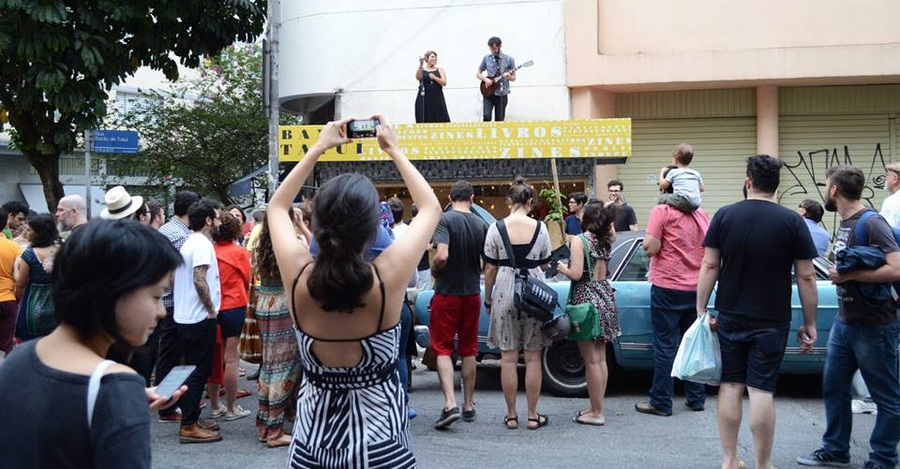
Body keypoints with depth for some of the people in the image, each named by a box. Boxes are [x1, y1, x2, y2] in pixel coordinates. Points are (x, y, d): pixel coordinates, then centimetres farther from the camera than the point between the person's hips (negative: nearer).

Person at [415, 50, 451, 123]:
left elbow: (444, 83, -1)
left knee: (440, 121, -7)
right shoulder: (421, 70, 9)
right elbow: (418, 77, -13)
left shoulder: (440, 70, 12)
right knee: (424, 122, -7)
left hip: (437, 99, 1)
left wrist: (434, 77, -16)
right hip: (424, 99, -1)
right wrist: (421, 65, -25)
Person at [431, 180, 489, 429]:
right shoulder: (481, 224, 1)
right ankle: (469, 405, 22)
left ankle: (450, 404, -13)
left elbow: (441, 256, -25)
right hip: (472, 294, 4)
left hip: (446, 294, -4)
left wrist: (434, 270, -5)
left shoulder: (445, 219, -13)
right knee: (468, 350, 15)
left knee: (442, 349, 2)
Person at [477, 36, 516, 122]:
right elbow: (478, 74, 12)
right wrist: (485, 79, -8)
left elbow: (513, 78, 5)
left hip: (502, 93, 0)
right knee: (486, 116, -16)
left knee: (499, 120, 3)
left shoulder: (509, 59, 0)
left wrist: (509, 77, -18)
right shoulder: (486, 58, 4)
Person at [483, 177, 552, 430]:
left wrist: (488, 298, 9)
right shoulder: (540, 228, -3)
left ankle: (511, 416, 13)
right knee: (533, 357, 8)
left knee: (508, 357, 6)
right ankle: (533, 415, 13)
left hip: (505, 292, 0)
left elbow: (490, 269, -2)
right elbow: (544, 266, 6)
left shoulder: (496, 228, -5)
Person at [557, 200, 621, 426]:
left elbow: (576, 274, -20)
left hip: (586, 299, -7)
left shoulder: (579, 241, -13)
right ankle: (597, 406, 21)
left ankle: (596, 413, 4)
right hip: (605, 296, 8)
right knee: (600, 358, 13)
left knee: (591, 360, -2)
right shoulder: (605, 240, 6)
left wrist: (563, 269, -1)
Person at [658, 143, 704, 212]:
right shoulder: (696, 173, 19)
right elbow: (701, 188, 27)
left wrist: (662, 173, 26)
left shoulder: (673, 172, 5)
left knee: (662, 198, 4)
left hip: (683, 202, -6)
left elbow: (663, 185, 10)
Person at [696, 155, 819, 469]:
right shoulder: (792, 221, -6)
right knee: (761, 390, 1)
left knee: (730, 385, 9)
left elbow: (709, 266, -3)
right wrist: (810, 323, 3)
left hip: (729, 318, 2)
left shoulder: (724, 216, -2)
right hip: (771, 322, -2)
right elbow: (806, 277, -5)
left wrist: (701, 309, 3)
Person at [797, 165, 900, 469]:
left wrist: (848, 275, -22)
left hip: (874, 325, -9)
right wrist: (833, 268, 4)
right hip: (844, 321, 9)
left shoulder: (872, 224, -17)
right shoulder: (845, 224, 9)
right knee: (833, 387, 16)